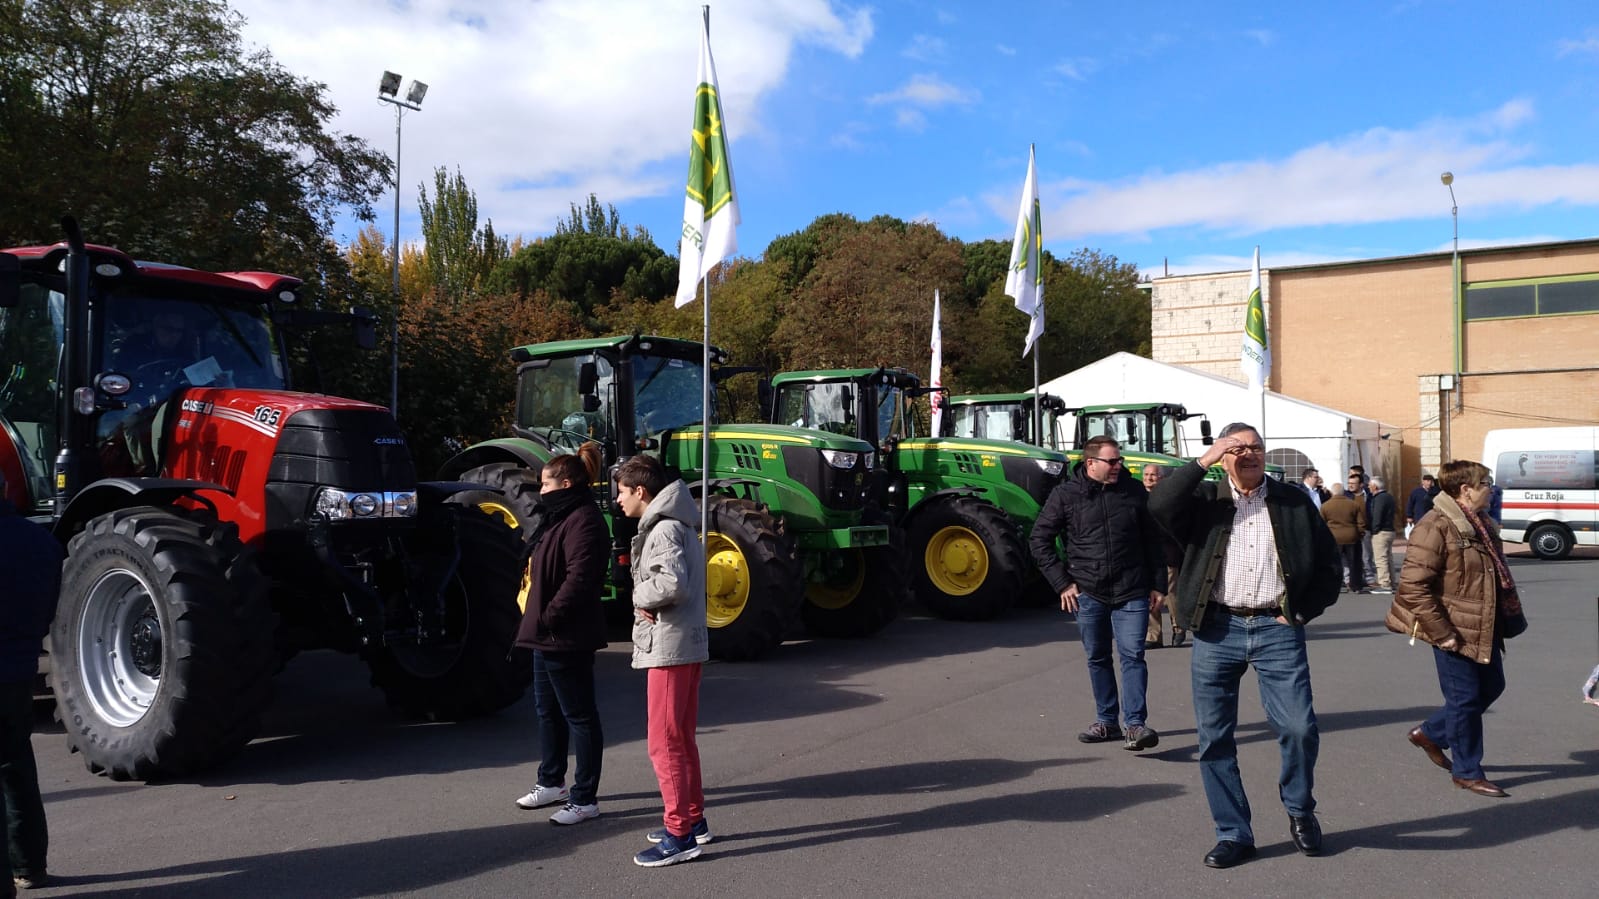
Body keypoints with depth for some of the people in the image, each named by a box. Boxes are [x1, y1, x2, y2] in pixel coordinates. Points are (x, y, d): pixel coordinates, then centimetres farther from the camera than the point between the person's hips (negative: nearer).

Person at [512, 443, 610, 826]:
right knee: (548, 710, 21)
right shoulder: (560, 517, 16)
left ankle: (585, 799, 7)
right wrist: (539, 620, 13)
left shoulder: (583, 521, -18)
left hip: (567, 637, -11)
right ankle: (552, 782, 36)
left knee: (579, 715, -1)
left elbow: (578, 579, -27)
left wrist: (549, 617, -20)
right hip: (547, 635, 11)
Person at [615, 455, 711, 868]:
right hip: (686, 644, 10)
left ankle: (680, 836, 2)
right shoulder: (673, 525, 16)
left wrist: (640, 596, -12)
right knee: (681, 739, 17)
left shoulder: (664, 530, -16)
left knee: (664, 743, -4)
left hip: (669, 647, -10)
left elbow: (672, 584, -30)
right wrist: (648, 599, -1)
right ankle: (693, 819, 27)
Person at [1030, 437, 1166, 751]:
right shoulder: (1065, 494, -2)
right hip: (1088, 593, 1)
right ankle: (1107, 721, 22)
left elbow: (1153, 540, 9)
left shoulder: (1135, 491, 2)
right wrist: (1062, 583, -2)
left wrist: (1158, 584, 6)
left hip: (1131, 592, -1)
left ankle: (1136, 724, -5)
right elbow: (1039, 540, 2)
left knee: (1132, 654, -7)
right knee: (1097, 658, 10)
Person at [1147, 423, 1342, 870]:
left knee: (1299, 728, -8)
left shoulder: (1294, 501, 8)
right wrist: (1204, 460, -14)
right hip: (1217, 630, 0)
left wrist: (1302, 613, 4)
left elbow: (1328, 561, 13)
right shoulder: (1206, 498, 5)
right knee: (1214, 737, 4)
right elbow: (1158, 505, -15)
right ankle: (1233, 834, 19)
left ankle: (1300, 812, 22)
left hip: (1277, 629, 0)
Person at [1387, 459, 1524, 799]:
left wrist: (1510, 614, 15)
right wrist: (1441, 633, -21)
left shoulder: (1482, 524, 10)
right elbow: (1413, 587, -23)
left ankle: (1429, 733, 34)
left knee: (1492, 687, 18)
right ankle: (1467, 772, 19)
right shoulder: (1435, 528, -19)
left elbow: (1498, 574, 23)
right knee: (1465, 698, 2)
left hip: (1485, 629, 9)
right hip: (1455, 631, -9)